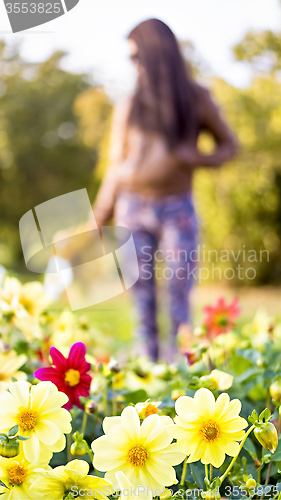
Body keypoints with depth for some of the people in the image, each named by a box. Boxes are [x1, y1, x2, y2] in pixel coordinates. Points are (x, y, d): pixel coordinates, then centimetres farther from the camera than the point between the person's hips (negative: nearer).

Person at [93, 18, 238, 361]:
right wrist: (97, 222, 7)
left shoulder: (196, 98, 3)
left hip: (177, 209, -1)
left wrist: (199, 158, -11)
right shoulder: (128, 108, 6)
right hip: (133, 209, 1)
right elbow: (115, 168, 10)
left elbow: (228, 146, 10)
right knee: (143, 307, 0)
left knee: (180, 306, -6)